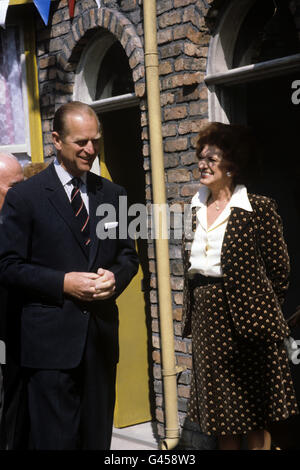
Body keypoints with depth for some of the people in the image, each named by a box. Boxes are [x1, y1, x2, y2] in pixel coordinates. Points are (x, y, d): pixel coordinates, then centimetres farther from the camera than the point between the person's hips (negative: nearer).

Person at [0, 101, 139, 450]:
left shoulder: (112, 195, 11)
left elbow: (128, 255, 16)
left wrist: (115, 277, -7)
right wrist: (63, 283, -16)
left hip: (101, 338, 5)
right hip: (51, 340, -4)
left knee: (98, 440, 13)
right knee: (56, 439, 0)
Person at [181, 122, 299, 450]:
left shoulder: (259, 208, -10)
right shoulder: (197, 209, 8)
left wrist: (259, 312, 1)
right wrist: (192, 314, 10)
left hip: (244, 320, -6)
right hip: (205, 318, 6)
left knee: (253, 416, 5)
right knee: (220, 412, 13)